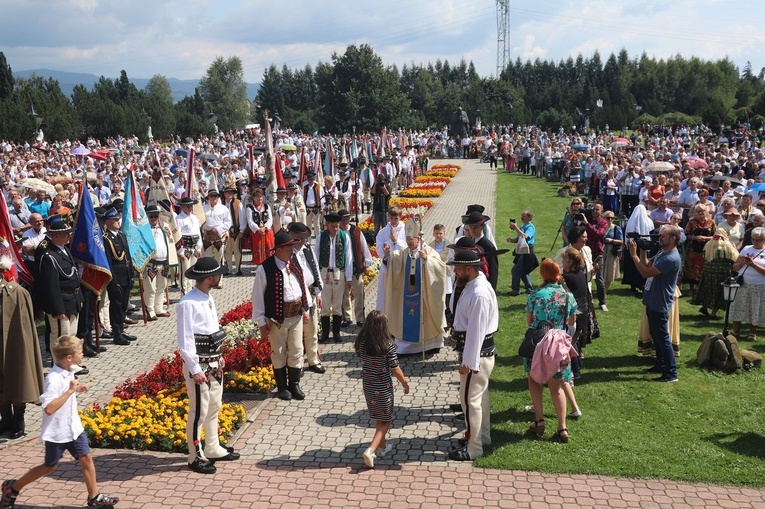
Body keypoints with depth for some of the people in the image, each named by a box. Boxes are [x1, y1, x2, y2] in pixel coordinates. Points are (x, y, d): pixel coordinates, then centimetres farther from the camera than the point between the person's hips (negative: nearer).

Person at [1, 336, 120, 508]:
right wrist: (70, 391, -33)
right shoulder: (54, 379, -28)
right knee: (50, 467, 11)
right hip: (57, 432, -7)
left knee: (86, 458, 5)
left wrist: (77, 389, 2)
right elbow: (49, 408, -34)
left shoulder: (68, 373, 0)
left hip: (74, 427, 7)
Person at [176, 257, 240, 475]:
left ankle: (213, 449, 33)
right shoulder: (188, 304, -21)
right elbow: (185, 342, -21)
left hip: (214, 364, 9)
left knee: (214, 407, 19)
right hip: (199, 366, -9)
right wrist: (195, 370, -20)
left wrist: (219, 357, 16)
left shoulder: (208, 299, 6)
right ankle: (196, 457, 15)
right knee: (199, 412, 2)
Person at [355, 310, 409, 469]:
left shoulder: (361, 343, -10)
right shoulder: (388, 346, -21)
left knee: (378, 418, 24)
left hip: (368, 385, 5)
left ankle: (382, 447, 37)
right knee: (386, 421, 9)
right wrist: (405, 383, 1)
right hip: (383, 388, -5)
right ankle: (371, 450, -5)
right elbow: (395, 369, -14)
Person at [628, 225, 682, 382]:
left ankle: (671, 373, 5)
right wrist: (642, 250, -1)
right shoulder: (662, 252, 7)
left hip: (659, 304, -10)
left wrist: (634, 255, -21)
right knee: (656, 335, 20)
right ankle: (661, 365, 34)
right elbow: (647, 265, 11)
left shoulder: (671, 258, -25)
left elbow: (646, 272, -26)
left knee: (662, 338, -3)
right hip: (652, 301, 10)